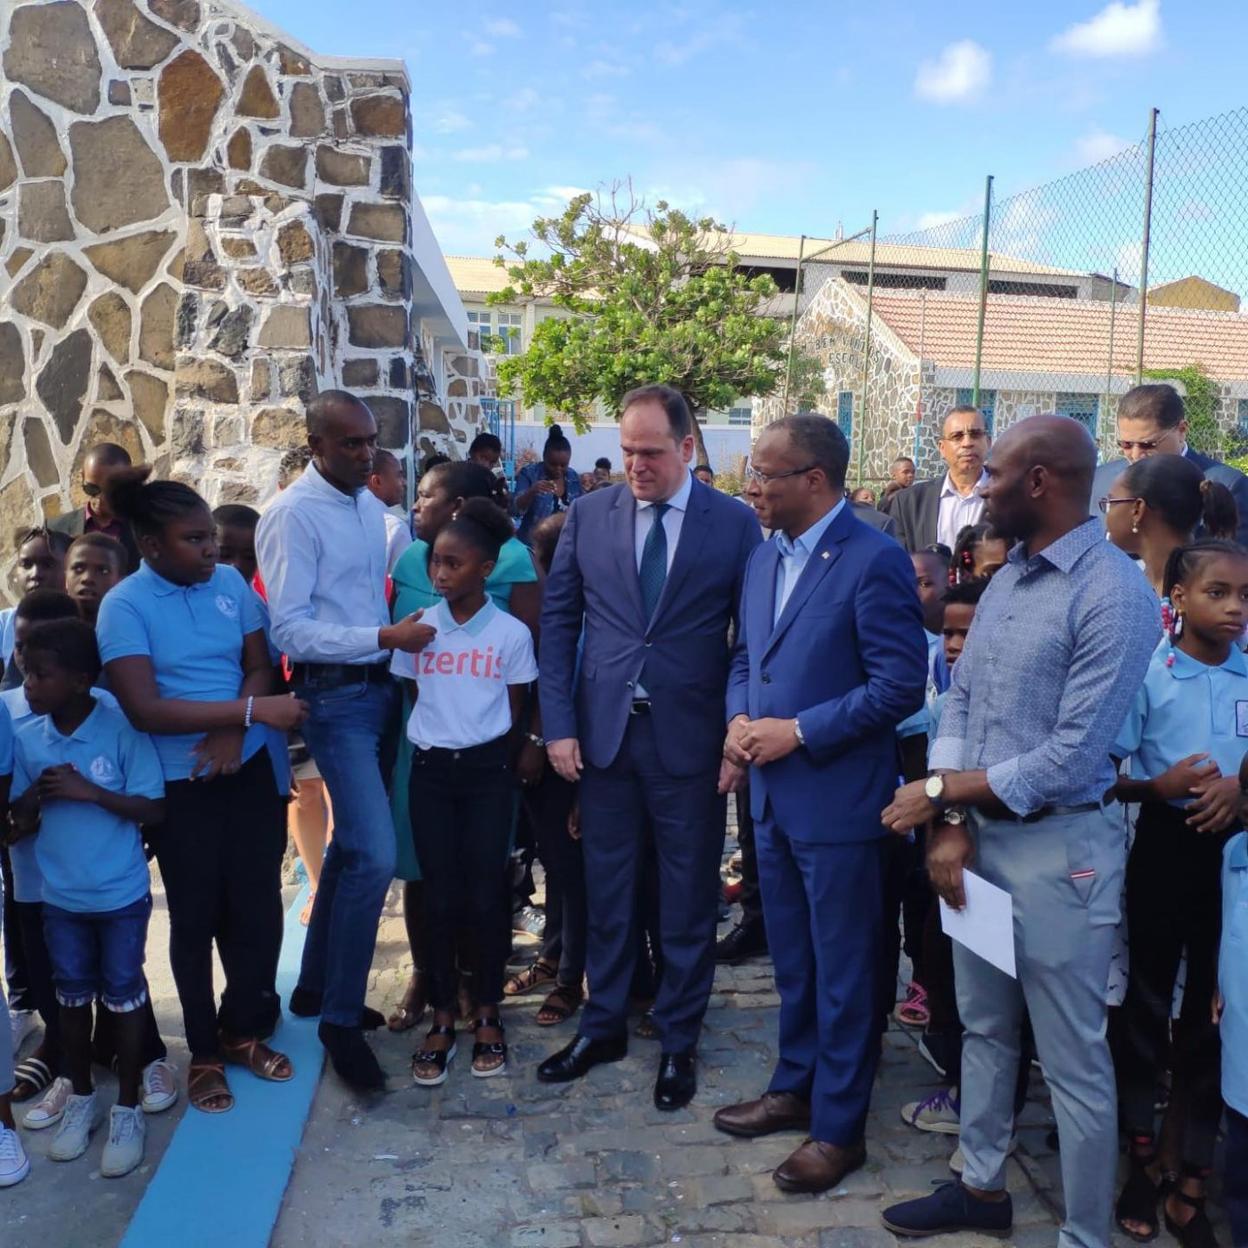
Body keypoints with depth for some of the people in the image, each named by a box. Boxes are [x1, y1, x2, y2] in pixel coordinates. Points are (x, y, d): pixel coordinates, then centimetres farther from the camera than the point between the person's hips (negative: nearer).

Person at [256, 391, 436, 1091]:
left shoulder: (371, 504, 9)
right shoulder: (294, 515, -14)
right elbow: (290, 631, -18)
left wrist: (401, 644, 6)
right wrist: (386, 637, -22)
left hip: (381, 689, 8)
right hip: (335, 698, -8)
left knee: (353, 843, 16)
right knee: (376, 854, -12)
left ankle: (318, 984, 34)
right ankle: (341, 1018, 6)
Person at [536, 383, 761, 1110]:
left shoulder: (735, 523, -3)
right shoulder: (589, 515, 3)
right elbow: (559, 623, 5)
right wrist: (559, 725, -1)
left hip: (690, 739, -2)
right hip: (603, 734, 2)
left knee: (689, 900, 10)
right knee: (607, 892, 14)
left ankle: (679, 1042, 28)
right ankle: (604, 1027, 33)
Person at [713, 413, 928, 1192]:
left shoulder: (875, 560, -16)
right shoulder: (766, 558, 9)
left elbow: (900, 685, -19)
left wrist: (798, 732, -19)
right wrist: (740, 719, -2)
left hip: (838, 800, -7)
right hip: (773, 795, 7)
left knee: (843, 971, 8)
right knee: (791, 961, 21)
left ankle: (840, 1127, 24)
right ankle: (796, 1088, 39)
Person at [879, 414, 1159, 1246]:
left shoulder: (1115, 596, -18)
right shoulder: (1008, 577, 8)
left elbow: (1071, 758, -21)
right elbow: (961, 702, 6)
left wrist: (938, 790, -13)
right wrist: (952, 825, -5)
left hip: (1058, 848, -8)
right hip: (979, 833, 8)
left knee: (1073, 1061, 7)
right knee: (984, 1029, 22)